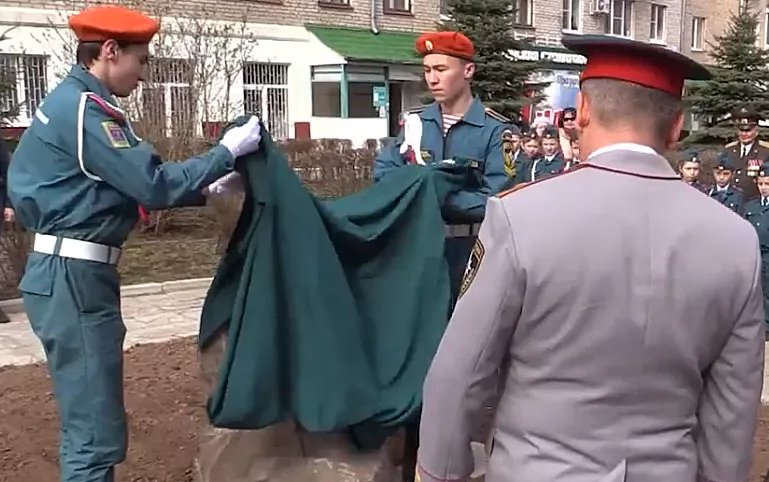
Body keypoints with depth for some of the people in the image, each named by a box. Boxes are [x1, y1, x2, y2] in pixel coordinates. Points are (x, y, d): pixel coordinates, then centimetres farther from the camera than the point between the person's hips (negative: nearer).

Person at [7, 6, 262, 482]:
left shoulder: (70, 102, 16)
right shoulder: (85, 108, -15)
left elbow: (131, 185, 17)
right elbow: (152, 185, -20)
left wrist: (208, 190, 11)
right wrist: (226, 152, -11)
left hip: (74, 273, 10)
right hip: (73, 277, -10)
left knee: (88, 420, 17)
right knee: (96, 431, -4)